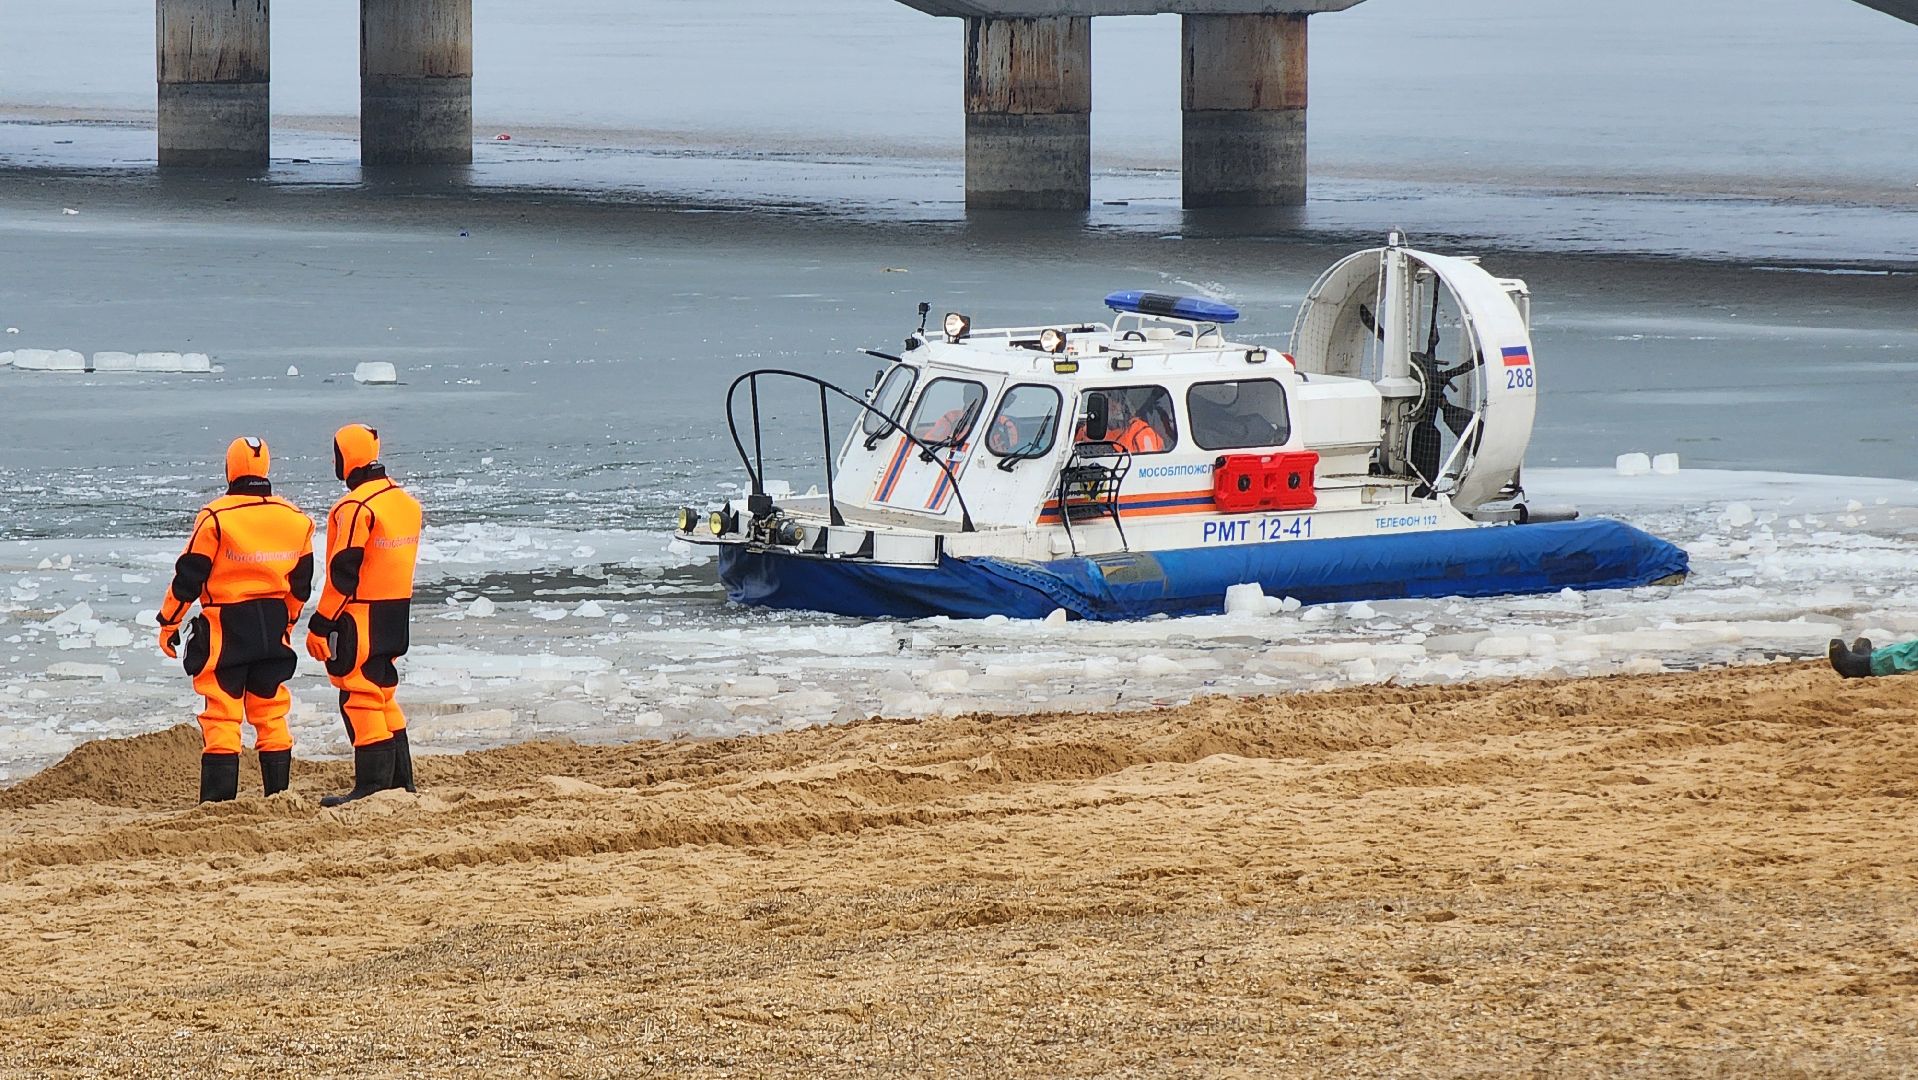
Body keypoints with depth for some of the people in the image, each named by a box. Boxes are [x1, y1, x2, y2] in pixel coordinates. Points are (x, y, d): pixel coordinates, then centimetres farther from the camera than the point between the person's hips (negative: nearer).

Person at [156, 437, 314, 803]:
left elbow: (188, 577, -9)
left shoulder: (216, 518, -12)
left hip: (226, 629, -5)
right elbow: (301, 583, 14)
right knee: (271, 714, 12)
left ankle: (219, 797, -6)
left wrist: (168, 623, 1)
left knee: (222, 716, -2)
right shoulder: (296, 520, 4)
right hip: (273, 629, 5)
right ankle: (278, 793, 13)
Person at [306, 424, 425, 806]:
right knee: (382, 694, 17)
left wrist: (321, 625, -14)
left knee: (360, 698, -5)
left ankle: (372, 785, -7)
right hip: (396, 614, 9)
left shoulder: (356, 508, -17)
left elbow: (343, 573, -18)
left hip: (361, 617, -9)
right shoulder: (405, 501, 11)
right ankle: (401, 780, 19)